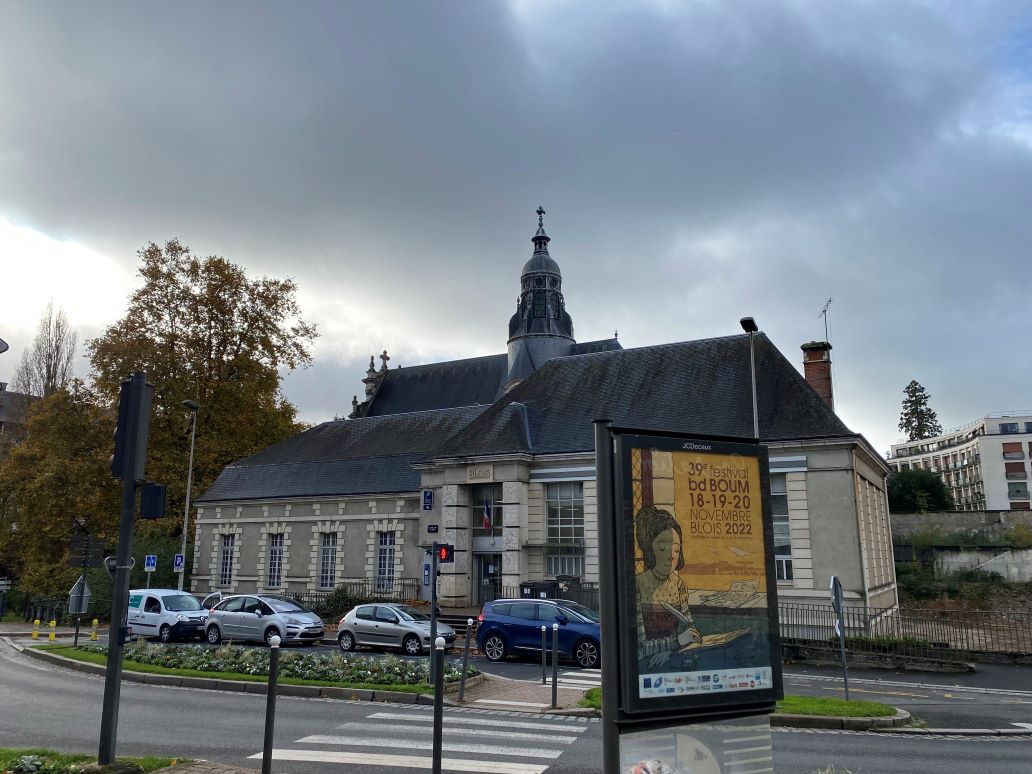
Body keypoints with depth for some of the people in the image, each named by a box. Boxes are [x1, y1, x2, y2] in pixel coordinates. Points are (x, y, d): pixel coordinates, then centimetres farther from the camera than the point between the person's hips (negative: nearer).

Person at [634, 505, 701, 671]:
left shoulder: (679, 585, 3)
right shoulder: (637, 587, -16)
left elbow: (690, 626, 9)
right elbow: (637, 646, -16)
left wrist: (669, 651, -10)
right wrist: (677, 641, -23)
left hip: (672, 655, 7)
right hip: (645, 662, -6)